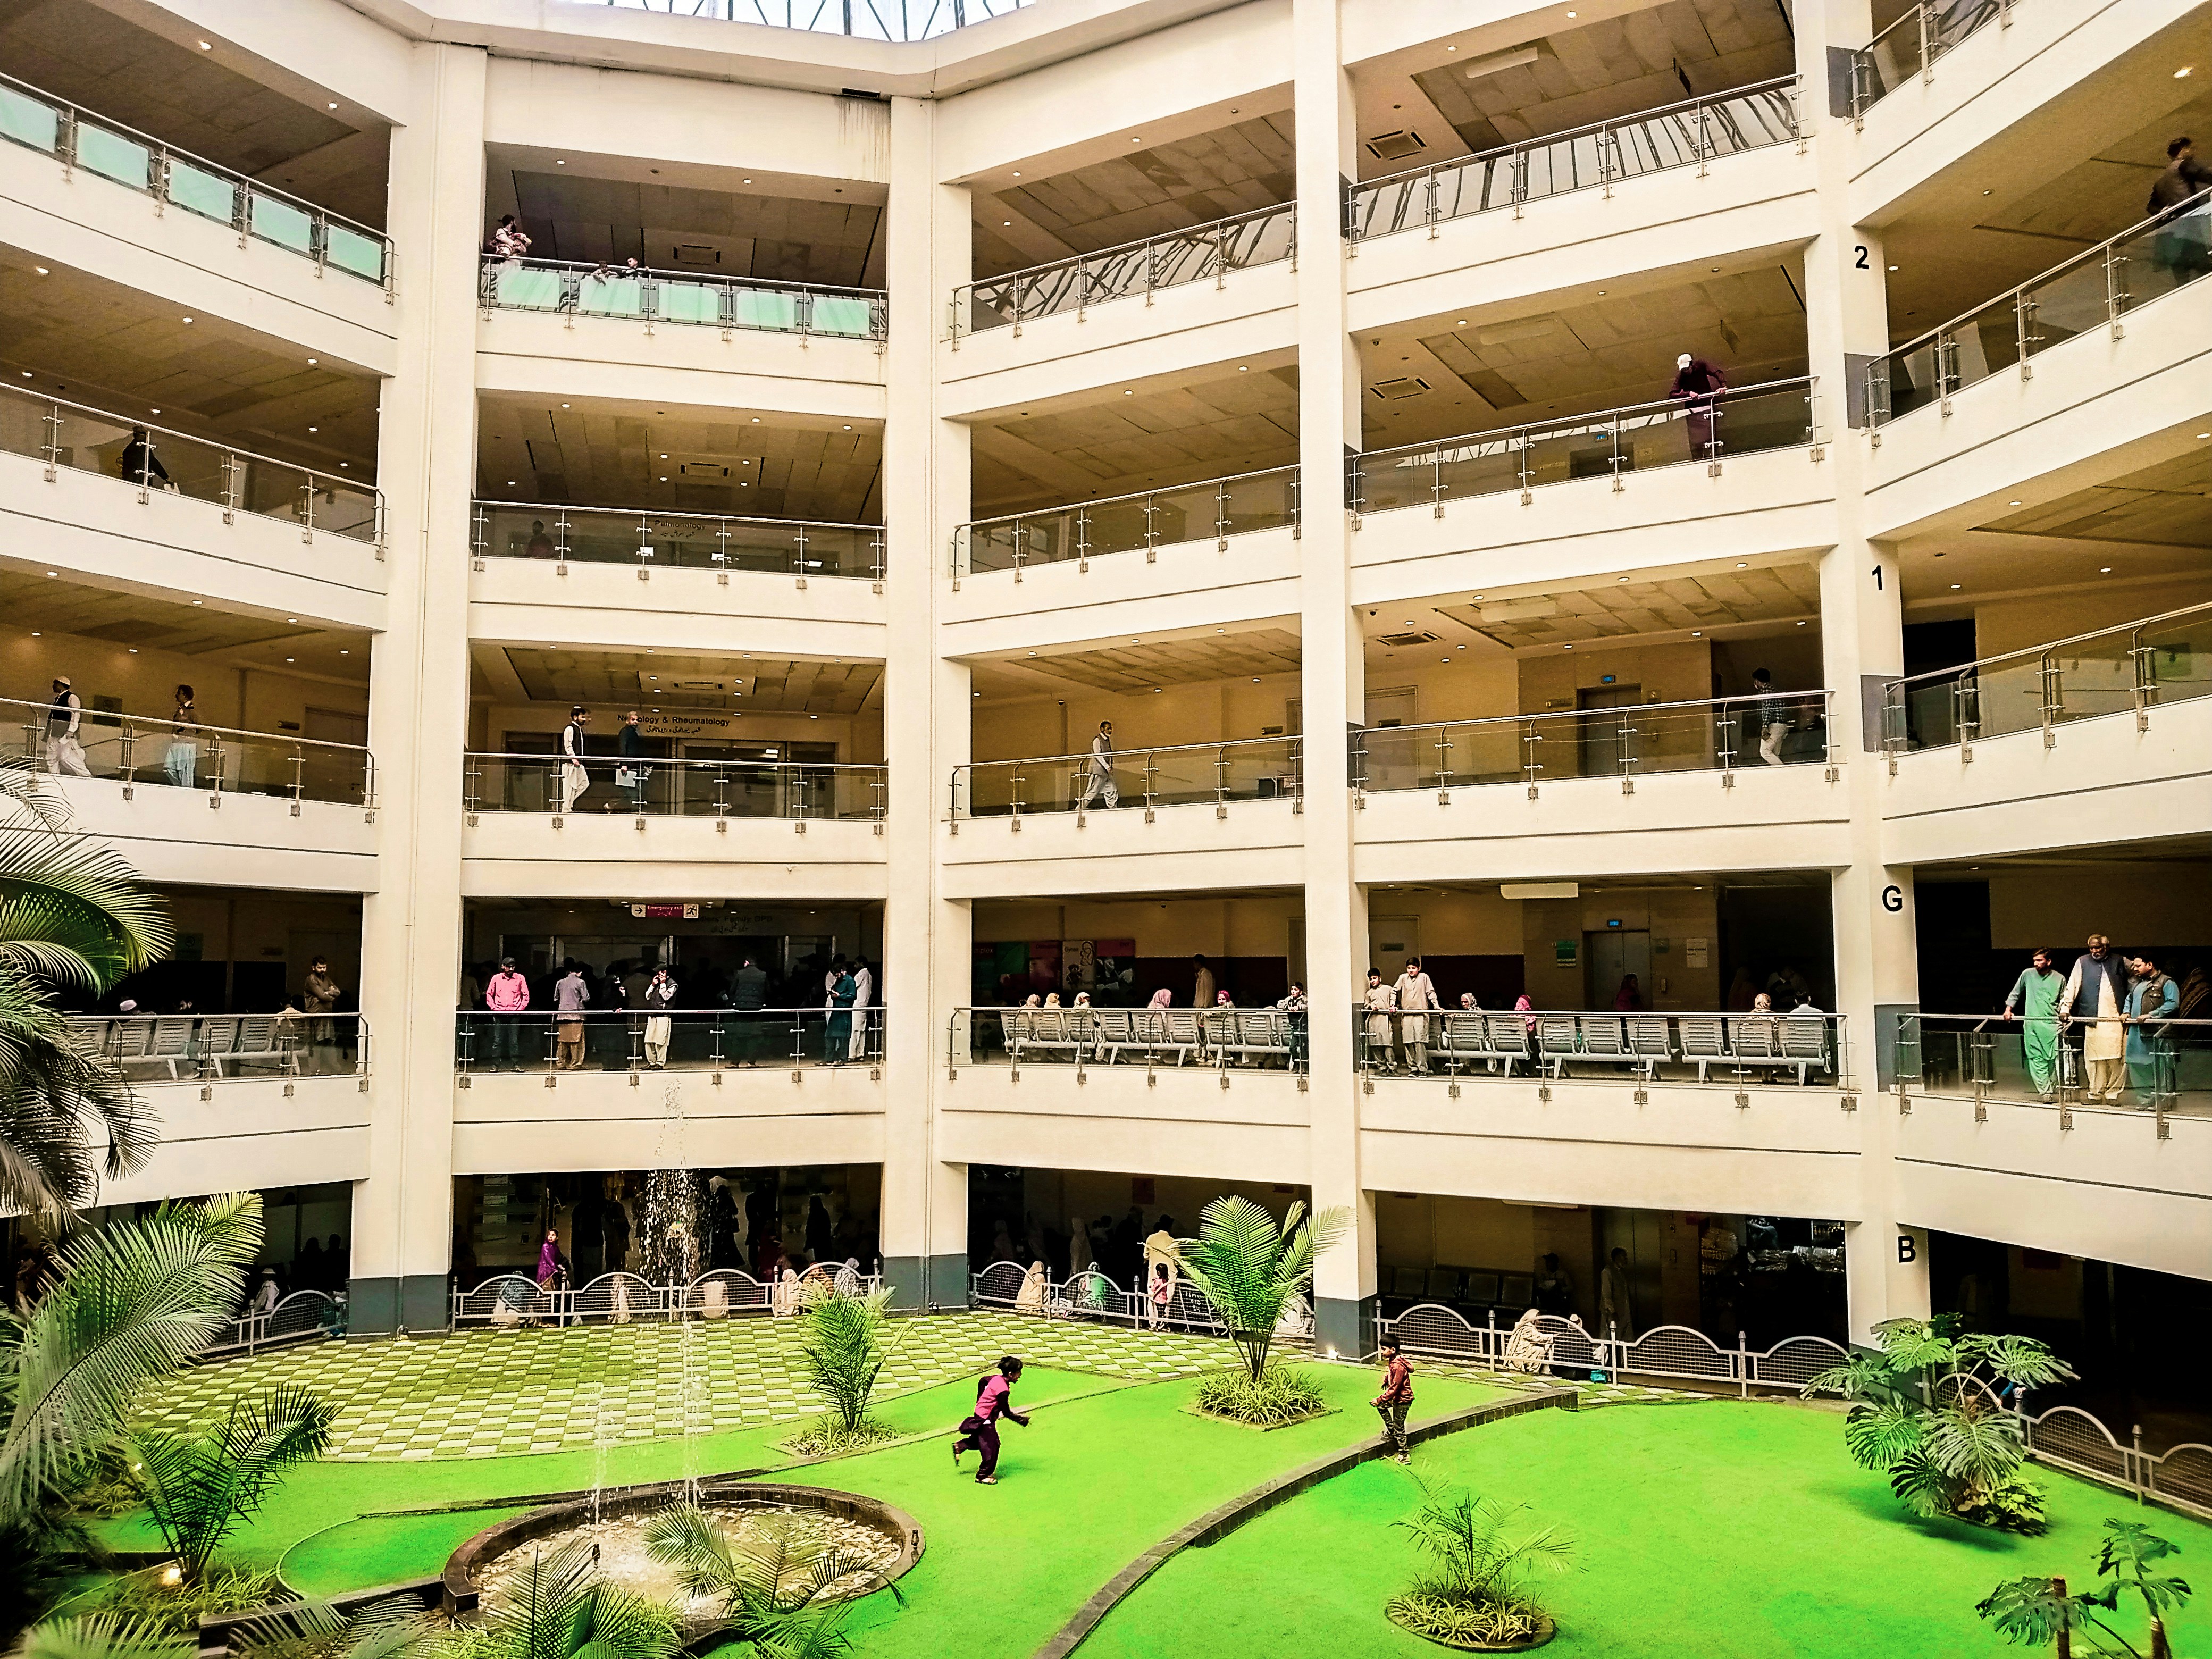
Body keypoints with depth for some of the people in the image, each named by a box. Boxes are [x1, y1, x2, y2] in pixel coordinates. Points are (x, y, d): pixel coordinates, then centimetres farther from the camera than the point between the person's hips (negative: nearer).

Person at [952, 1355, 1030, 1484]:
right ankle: (983, 1476, 16)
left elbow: (984, 1380, 15)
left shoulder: (998, 1378, -4)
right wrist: (1023, 1421, -12)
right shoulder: (1003, 1390, -30)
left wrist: (981, 1400, 27)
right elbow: (1007, 1413, -23)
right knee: (991, 1448, 2)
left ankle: (959, 1446, 35)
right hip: (986, 1420, -9)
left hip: (980, 1412, 9)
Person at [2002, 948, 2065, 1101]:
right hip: (2032, 1024, 1)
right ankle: (2045, 1090, -5)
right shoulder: (2027, 974, 6)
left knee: (2055, 1057, -6)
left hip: (2052, 1024, -1)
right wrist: (2008, 1009, 8)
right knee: (2037, 1058, -5)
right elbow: (2015, 993, 16)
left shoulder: (2059, 979, 5)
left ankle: (2054, 1087, 8)